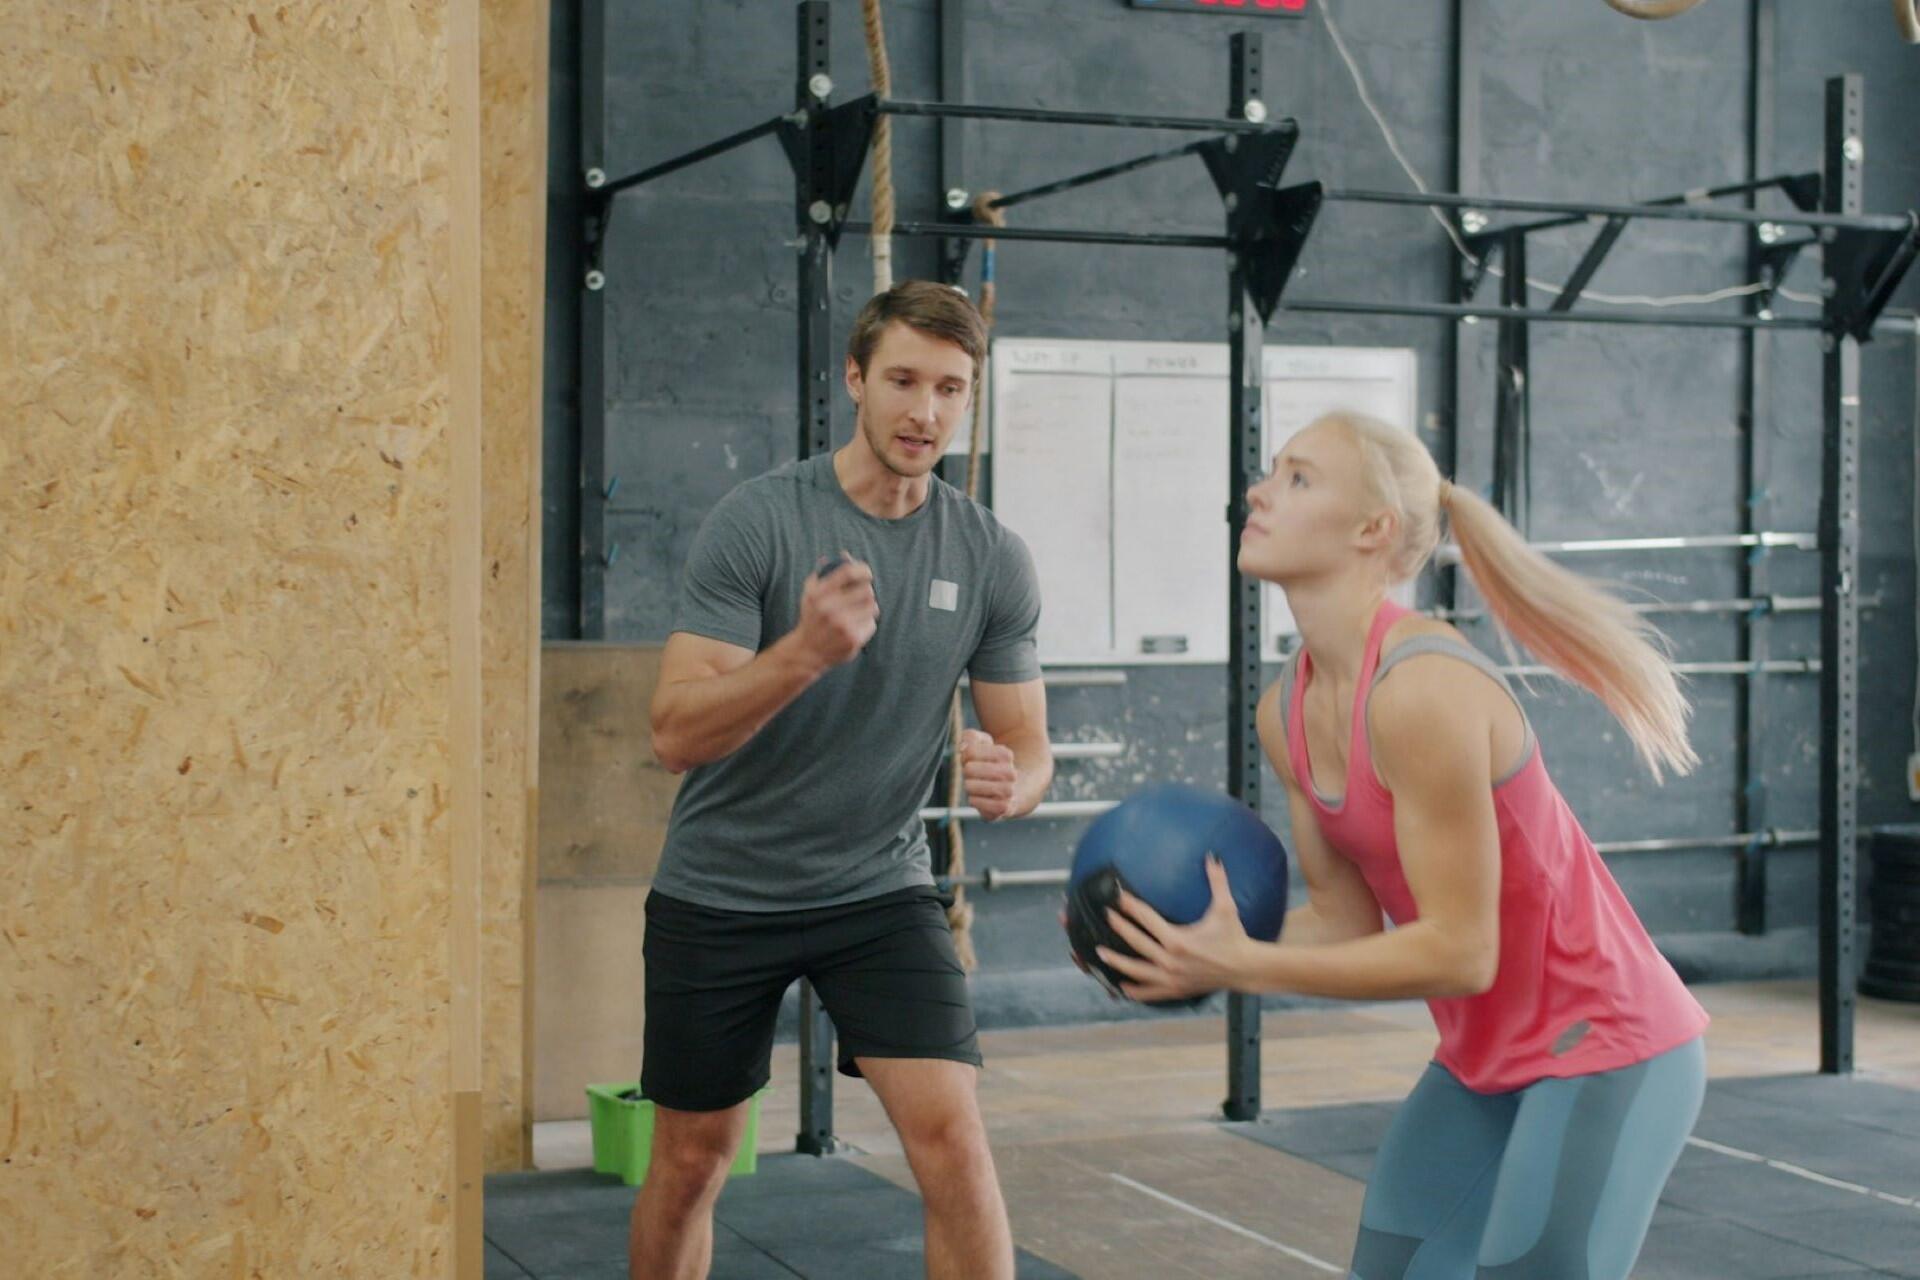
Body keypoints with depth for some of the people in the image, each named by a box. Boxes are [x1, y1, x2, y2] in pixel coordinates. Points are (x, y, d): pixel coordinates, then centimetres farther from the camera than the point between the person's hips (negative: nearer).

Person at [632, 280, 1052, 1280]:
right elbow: (676, 733, -21)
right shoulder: (755, 522, -14)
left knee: (950, 1135, -15)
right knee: (689, 1165, 11)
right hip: (718, 895, -1)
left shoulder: (993, 559, -4)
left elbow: (1028, 748, 0)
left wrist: (1008, 780, -25)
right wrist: (805, 651, -38)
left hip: (878, 891, 2)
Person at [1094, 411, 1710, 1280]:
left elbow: (1459, 951, -25)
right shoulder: (1286, 713, 0)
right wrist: (1201, 953, -11)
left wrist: (1244, 969, -25)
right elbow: (1345, 917, 5)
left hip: (1605, 1051, -8)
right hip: (1484, 1062, 8)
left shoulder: (1419, 692, -26)